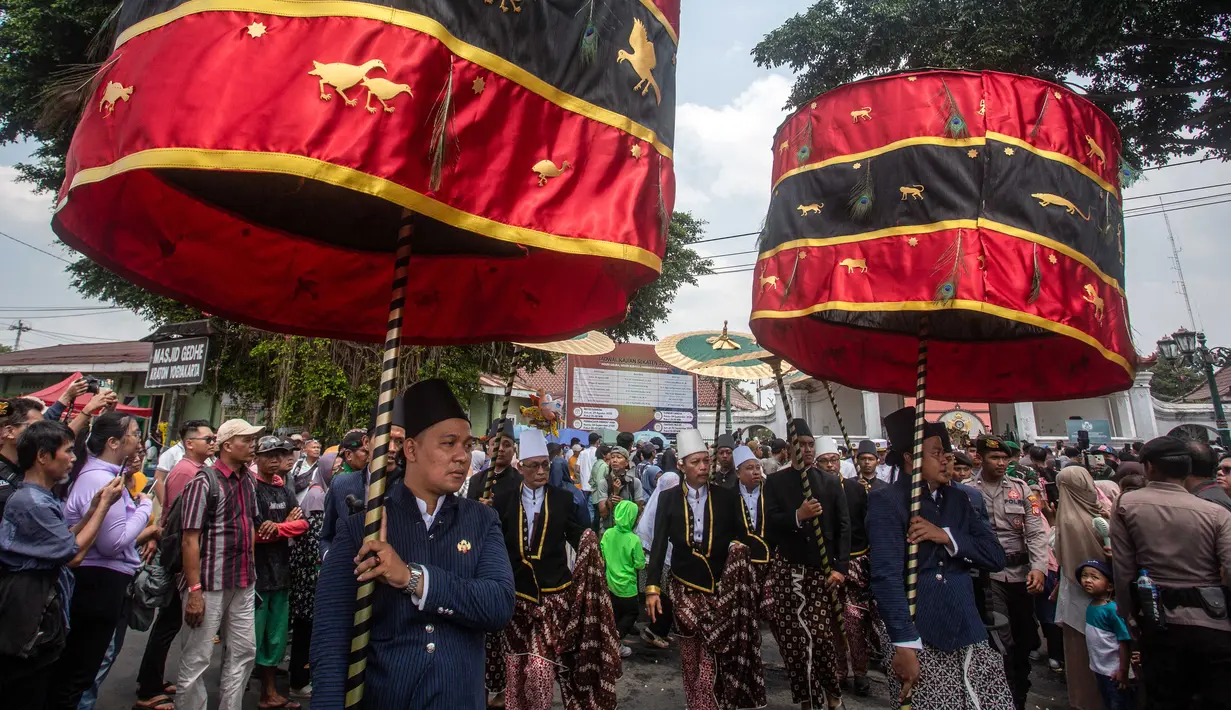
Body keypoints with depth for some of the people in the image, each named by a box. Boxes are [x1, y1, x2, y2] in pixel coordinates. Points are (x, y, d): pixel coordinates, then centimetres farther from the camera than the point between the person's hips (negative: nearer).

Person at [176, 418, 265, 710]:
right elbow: (190, 540, -15)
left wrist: (250, 570, 14)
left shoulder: (248, 481, 7)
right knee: (196, 660, 6)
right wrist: (194, 589, -18)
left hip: (243, 585, 7)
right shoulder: (205, 482, -12)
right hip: (210, 585, -7)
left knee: (244, 652, 15)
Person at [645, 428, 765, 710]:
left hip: (721, 587, 0)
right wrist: (652, 587, -7)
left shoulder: (727, 497, -2)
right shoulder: (668, 498, -2)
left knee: (715, 654, -4)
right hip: (685, 588, 1)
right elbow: (659, 545, -2)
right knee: (691, 657, 11)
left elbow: (742, 539, 2)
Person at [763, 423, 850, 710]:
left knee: (824, 635, -5)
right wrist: (798, 516, -21)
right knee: (793, 637, 0)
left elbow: (843, 526, 5)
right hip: (787, 569, 0)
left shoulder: (831, 481, 8)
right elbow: (769, 522, -4)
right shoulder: (775, 482, 5)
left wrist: (840, 566, -4)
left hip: (823, 568, 0)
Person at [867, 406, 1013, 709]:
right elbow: (887, 576, -17)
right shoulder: (886, 501, -9)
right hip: (918, 638, -5)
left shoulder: (957, 498, 12)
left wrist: (946, 536, -10)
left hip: (967, 633, 6)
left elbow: (996, 557, 6)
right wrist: (904, 645, -23)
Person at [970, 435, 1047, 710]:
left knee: (1025, 636, 16)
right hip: (988, 573, -4)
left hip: (1021, 571, 4)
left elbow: (1036, 532, -1)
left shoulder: (1021, 488, 4)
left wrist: (1039, 567, -13)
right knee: (1002, 640, -5)